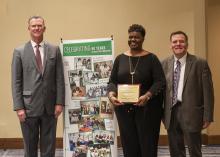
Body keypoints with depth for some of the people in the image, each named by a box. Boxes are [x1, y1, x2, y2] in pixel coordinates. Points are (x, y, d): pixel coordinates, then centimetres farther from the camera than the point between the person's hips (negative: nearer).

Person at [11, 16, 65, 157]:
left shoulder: (54, 50, 6)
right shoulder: (19, 51, 2)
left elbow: (60, 78, 4)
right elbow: (16, 82, -1)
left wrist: (60, 102, -3)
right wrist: (19, 107, -8)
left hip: (50, 106, 1)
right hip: (29, 107, -1)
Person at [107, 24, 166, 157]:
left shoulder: (151, 58, 0)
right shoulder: (120, 58, 9)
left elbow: (160, 82, -7)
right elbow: (112, 81, 9)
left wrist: (147, 96, -23)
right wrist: (111, 94, -11)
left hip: (147, 109, -3)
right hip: (124, 108, 3)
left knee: (147, 145, 1)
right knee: (129, 146, 6)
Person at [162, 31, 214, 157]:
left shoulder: (200, 63, -5)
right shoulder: (165, 64, 6)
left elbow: (207, 92, -6)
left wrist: (207, 117, -8)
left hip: (191, 113, -3)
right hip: (171, 113, 4)